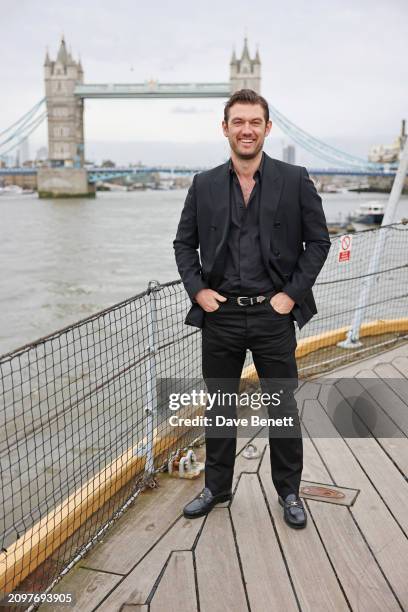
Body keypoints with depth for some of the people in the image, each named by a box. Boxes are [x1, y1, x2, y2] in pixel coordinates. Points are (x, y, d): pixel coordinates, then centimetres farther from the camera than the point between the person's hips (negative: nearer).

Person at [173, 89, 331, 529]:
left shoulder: (295, 180, -2)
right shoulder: (204, 185, 3)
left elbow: (318, 241, 0)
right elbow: (184, 243, 10)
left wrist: (292, 293, -7)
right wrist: (197, 290, -3)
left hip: (274, 315, -1)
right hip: (219, 314, 2)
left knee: (283, 408, 11)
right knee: (219, 408, 15)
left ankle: (289, 491, 31)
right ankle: (216, 487, 34)